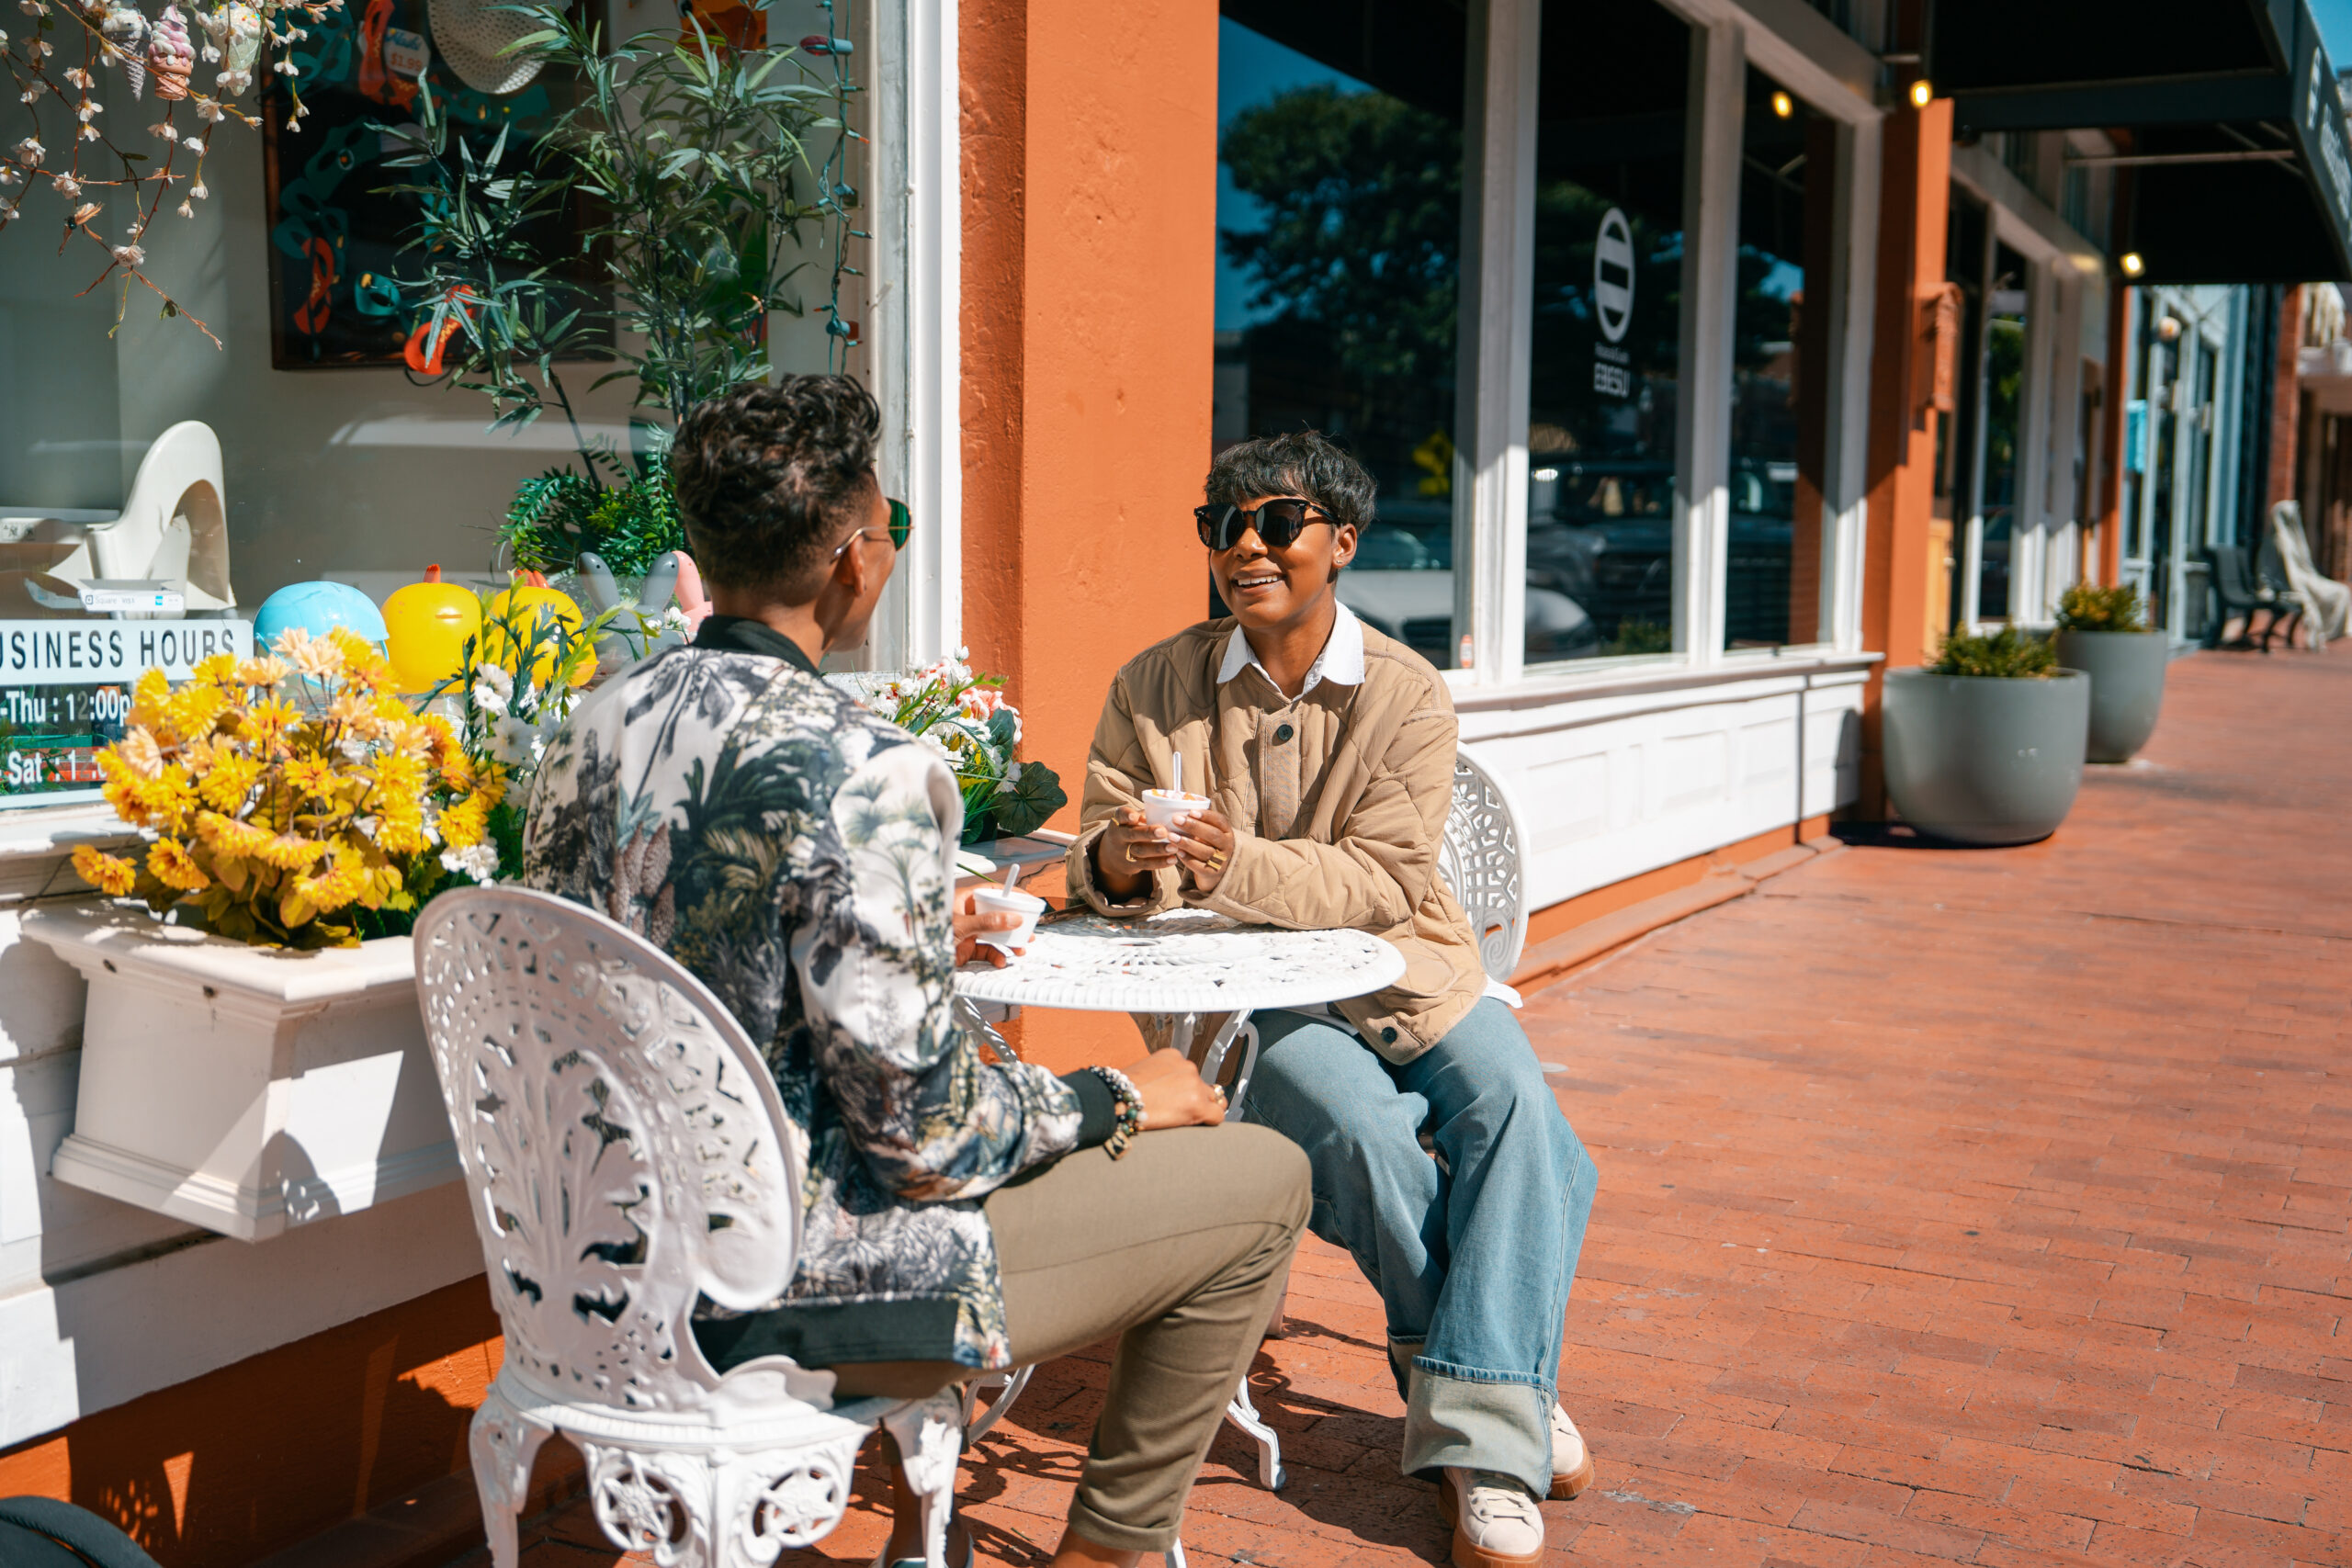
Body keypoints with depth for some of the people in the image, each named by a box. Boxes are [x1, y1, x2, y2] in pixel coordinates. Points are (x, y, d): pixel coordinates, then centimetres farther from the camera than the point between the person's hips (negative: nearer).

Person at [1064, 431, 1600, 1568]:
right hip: (1248, 998, -1)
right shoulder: (1155, 688, 1)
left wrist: (1233, 865, -32)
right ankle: (1504, 1379, -4)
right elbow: (1098, 859, -1)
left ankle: (1479, 1436, -20)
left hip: (1406, 972, 1)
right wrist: (1119, 859, -28)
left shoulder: (1407, 695, -4)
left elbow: (1383, 881, -14)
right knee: (1366, 1131, -29)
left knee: (1512, 1106, -28)